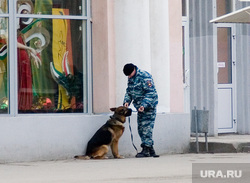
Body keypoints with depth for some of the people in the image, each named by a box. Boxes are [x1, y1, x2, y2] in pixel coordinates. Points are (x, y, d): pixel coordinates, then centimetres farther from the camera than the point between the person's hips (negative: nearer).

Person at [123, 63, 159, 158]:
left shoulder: (144, 76, -16)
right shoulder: (130, 78, 11)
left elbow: (150, 93, -20)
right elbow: (128, 91, 19)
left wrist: (144, 105, -28)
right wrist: (126, 101, -1)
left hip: (148, 106, -9)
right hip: (140, 107, 9)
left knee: (146, 127, -12)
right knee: (141, 129, 8)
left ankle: (146, 150, -11)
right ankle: (150, 150, 12)